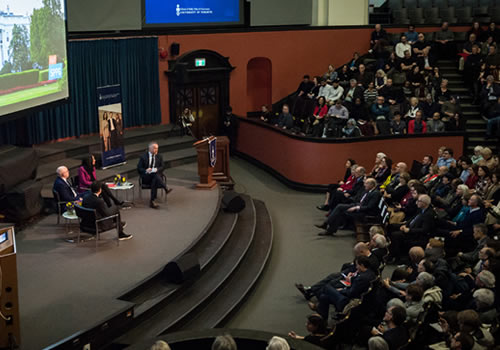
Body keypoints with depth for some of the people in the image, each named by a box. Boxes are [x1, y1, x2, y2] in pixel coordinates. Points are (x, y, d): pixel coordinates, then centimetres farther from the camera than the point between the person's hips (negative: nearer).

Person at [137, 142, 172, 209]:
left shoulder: (159, 156, 14)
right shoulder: (143, 157, 6)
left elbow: (162, 167, 8)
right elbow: (139, 168, 2)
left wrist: (156, 169, -16)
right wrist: (146, 170, -19)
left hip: (157, 174, 2)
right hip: (146, 177, -2)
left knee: (154, 181, -36)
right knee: (155, 175, -36)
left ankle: (152, 201, -39)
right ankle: (166, 189, -44)